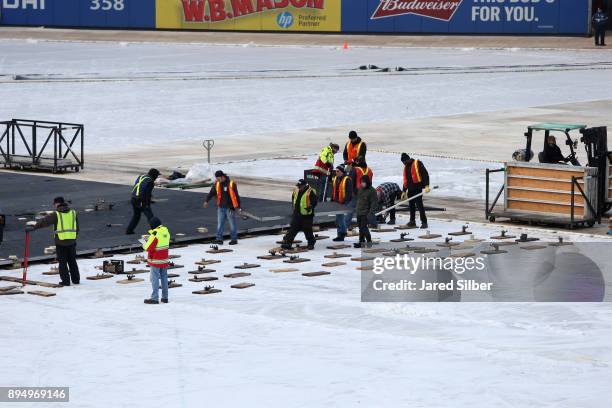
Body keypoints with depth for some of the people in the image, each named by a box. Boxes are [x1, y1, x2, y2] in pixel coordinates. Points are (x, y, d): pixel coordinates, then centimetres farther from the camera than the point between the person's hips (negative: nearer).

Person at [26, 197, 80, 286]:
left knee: (62, 262, 3)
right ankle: (76, 279, 19)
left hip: (61, 242, -5)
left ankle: (65, 280, 1)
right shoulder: (73, 213, 7)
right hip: (72, 241, 5)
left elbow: (44, 222, -11)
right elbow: (77, 228, 14)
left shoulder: (56, 214, -9)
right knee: (72, 261, 16)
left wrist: (33, 227, -7)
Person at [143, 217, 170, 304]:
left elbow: (149, 248, -19)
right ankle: (165, 297, 17)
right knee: (164, 277, 12)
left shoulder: (155, 234, -20)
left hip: (156, 260, -7)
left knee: (155, 278, -3)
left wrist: (144, 245, 4)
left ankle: (154, 298, -4)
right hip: (164, 259, 7)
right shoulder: (166, 231, 3)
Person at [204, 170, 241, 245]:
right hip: (221, 207, 5)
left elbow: (236, 195, -9)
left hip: (230, 207, -5)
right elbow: (212, 193, 12)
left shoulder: (231, 184, -12)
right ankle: (219, 239, 4)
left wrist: (238, 206, -8)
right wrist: (206, 201, 8)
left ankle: (234, 239, 12)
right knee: (220, 223, 2)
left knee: (232, 223, 4)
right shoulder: (217, 184, 3)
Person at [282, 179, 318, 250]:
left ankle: (311, 243, 20)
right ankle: (287, 242, 2)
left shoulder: (311, 192, -13)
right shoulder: (296, 190, 7)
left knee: (307, 229, 2)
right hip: (297, 214, 6)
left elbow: (314, 202, -15)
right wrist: (294, 206, 19)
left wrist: (310, 207, -30)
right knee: (293, 229, 2)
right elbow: (293, 198, 24)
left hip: (307, 215, -5)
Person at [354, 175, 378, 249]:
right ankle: (361, 242, 18)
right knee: (360, 227, 11)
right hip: (359, 212, 8)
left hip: (366, 213, -8)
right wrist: (357, 210, 18)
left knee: (363, 227, -13)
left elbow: (374, 204, -15)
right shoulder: (361, 189, 9)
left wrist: (370, 214, -20)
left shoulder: (372, 191, -14)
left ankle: (369, 241, 0)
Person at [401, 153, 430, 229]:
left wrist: (426, 186, -21)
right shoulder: (406, 167, 17)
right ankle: (412, 221, 19)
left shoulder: (417, 164, -6)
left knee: (419, 205, -10)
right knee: (411, 205, 10)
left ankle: (424, 222, -7)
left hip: (417, 188, -7)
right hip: (410, 189, 7)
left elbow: (425, 174, -12)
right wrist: (404, 191, 24)